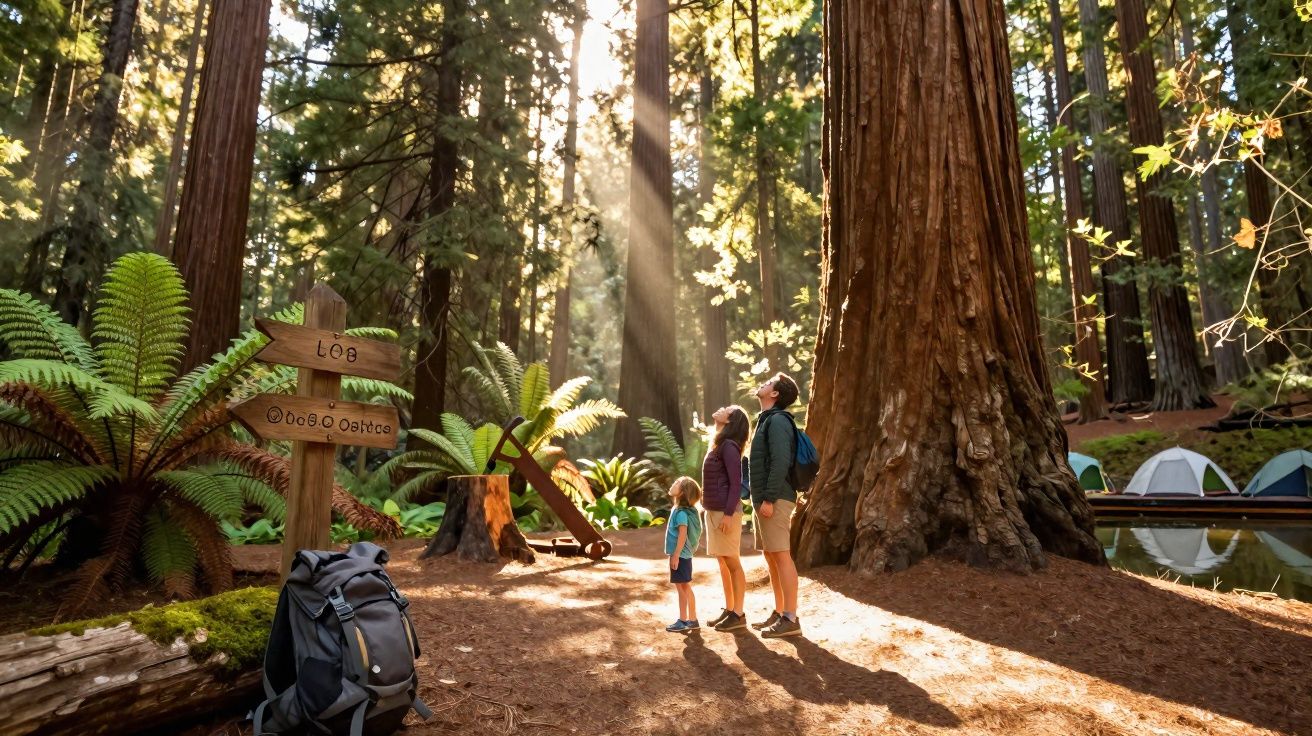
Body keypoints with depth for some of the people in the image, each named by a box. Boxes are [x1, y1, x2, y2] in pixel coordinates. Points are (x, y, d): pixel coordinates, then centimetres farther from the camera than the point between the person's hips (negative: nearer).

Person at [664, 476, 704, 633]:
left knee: (682, 588, -1)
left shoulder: (681, 512, -18)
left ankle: (683, 621, 6)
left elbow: (683, 535, -22)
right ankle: (692, 620, 22)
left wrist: (676, 555, -22)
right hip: (684, 555, 9)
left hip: (680, 556, -9)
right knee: (686, 588, 14)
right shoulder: (678, 510, 11)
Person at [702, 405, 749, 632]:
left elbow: (736, 484, -17)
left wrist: (728, 514, -21)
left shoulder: (729, 446, -13)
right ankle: (729, 610, 22)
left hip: (725, 512, -9)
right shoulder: (719, 445, 15)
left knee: (732, 563, -3)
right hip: (714, 511, 9)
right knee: (723, 563, 13)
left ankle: (738, 614, 4)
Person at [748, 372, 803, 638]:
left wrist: (769, 499, -23)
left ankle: (790, 619, -1)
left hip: (775, 500, -10)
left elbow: (780, 462, -21)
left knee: (781, 556, -6)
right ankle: (779, 613, 22)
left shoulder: (777, 420, -12)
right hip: (763, 500, 10)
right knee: (771, 557, 14)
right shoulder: (766, 420, 19)